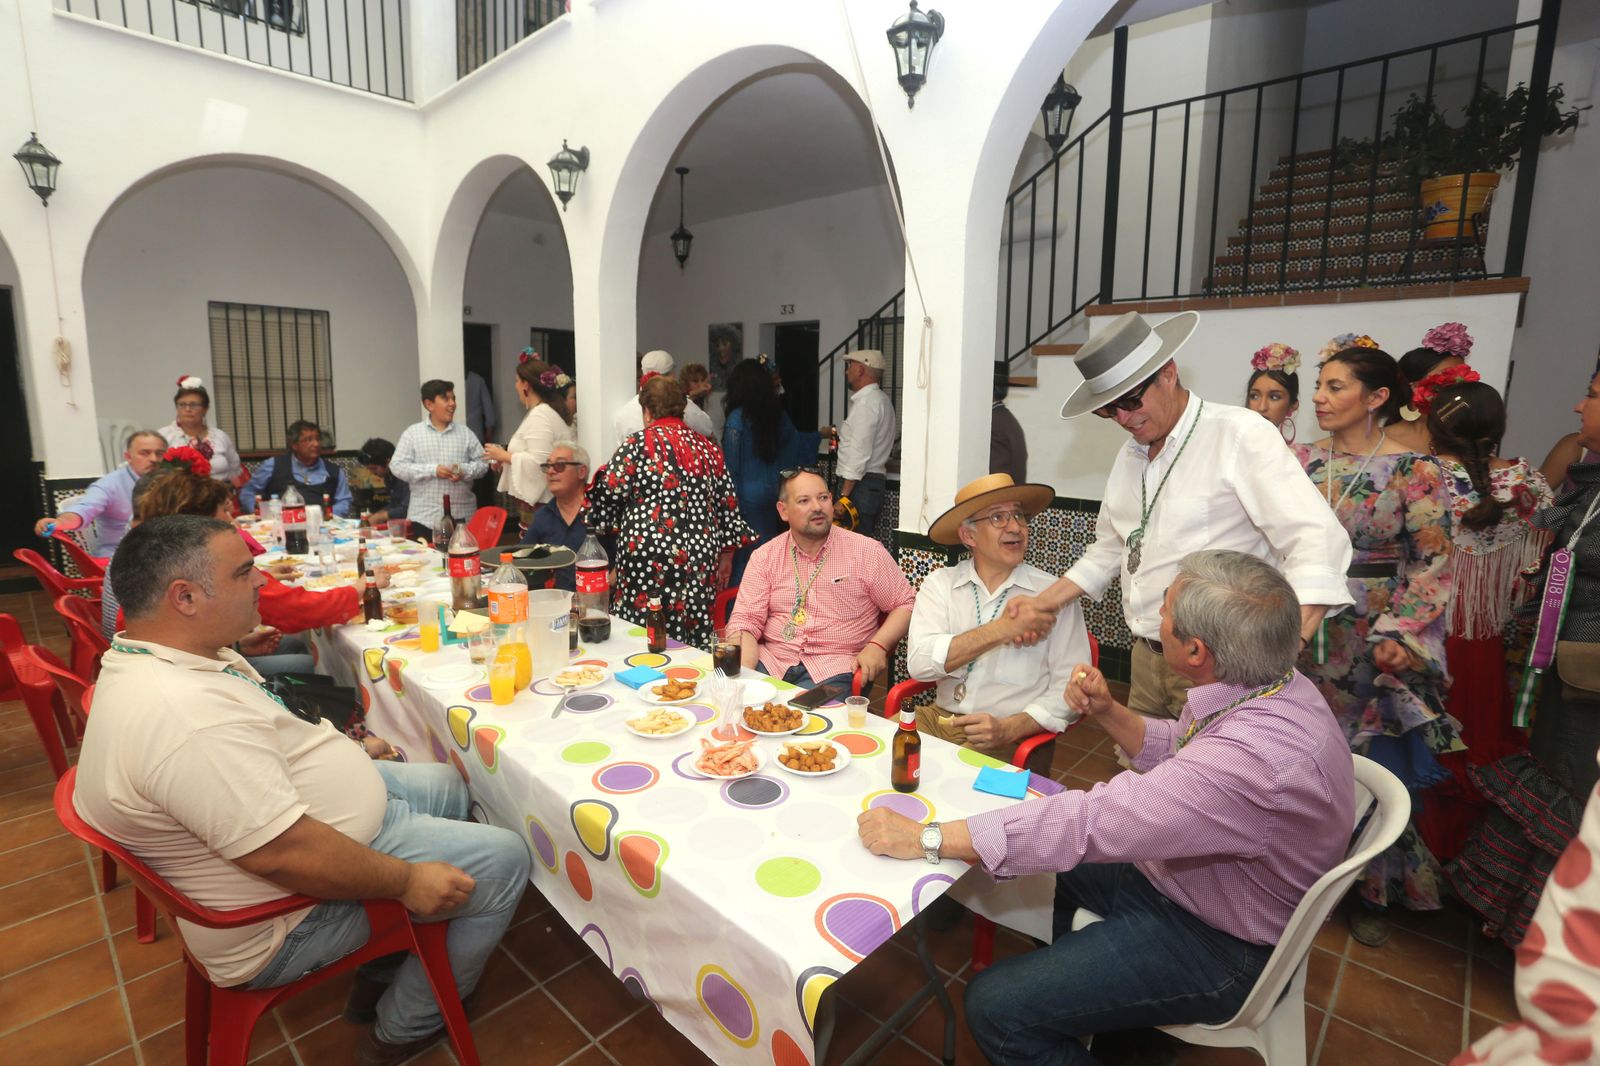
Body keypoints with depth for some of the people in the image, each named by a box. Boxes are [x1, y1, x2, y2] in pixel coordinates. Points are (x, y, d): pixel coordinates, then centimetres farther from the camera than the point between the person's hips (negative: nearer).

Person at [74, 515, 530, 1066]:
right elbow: (285, 855, -34)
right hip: (289, 915, -10)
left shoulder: (155, 658, -1)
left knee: (448, 786, 21)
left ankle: (384, 968, 29)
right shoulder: (186, 718, -35)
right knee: (504, 862, -7)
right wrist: (407, 881, -23)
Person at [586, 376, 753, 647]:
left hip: (649, 556, -4)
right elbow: (727, 505, 12)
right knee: (694, 635, 9)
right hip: (701, 560, 5)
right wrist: (726, 555, 19)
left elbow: (610, 492, -6)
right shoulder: (709, 448, 12)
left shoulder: (638, 443, -3)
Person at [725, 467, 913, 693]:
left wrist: (878, 646, -11)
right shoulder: (765, 556, 7)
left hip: (834, 667, -2)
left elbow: (905, 604, 7)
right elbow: (745, 621, 2)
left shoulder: (868, 552, 1)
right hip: (770, 660, 2)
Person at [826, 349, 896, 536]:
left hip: (860, 484, -10)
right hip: (874, 481, 10)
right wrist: (837, 432, 32)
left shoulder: (866, 402, -14)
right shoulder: (879, 399, 18)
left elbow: (859, 452, -21)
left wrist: (843, 496, -22)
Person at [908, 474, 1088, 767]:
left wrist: (1010, 728, -16)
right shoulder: (940, 584, 4)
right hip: (938, 719, 3)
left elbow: (1070, 688, -2)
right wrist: (1001, 630, -16)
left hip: (1010, 741, -2)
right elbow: (919, 662, -10)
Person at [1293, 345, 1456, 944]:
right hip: (1302, 632, 3)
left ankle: (1373, 889, 29)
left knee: (1372, 763, 8)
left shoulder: (1413, 471, -8)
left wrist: (1400, 635, -16)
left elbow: (1434, 563, -8)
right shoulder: (1301, 461, 3)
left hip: (1371, 641, -3)